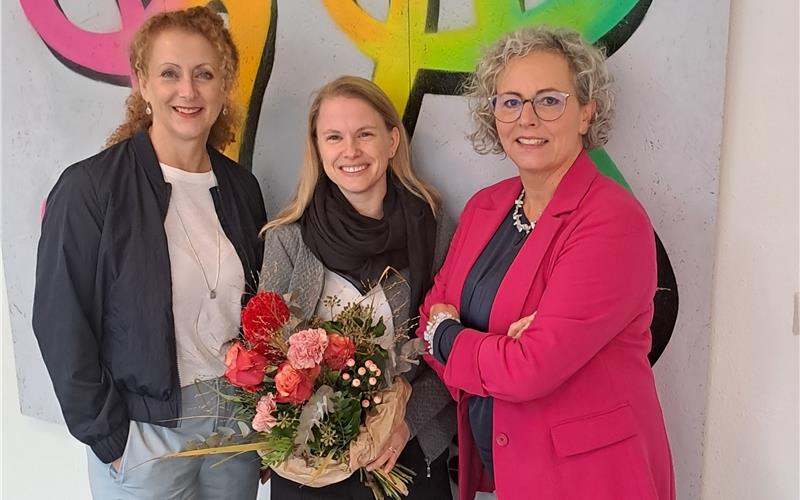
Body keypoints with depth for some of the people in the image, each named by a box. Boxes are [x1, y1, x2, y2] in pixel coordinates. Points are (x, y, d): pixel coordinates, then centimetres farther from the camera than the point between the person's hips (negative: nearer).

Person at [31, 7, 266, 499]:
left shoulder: (240, 186, 1)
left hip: (239, 416, 5)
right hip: (145, 433, -4)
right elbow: (62, 325, -12)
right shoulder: (90, 187, -14)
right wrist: (110, 438, -11)